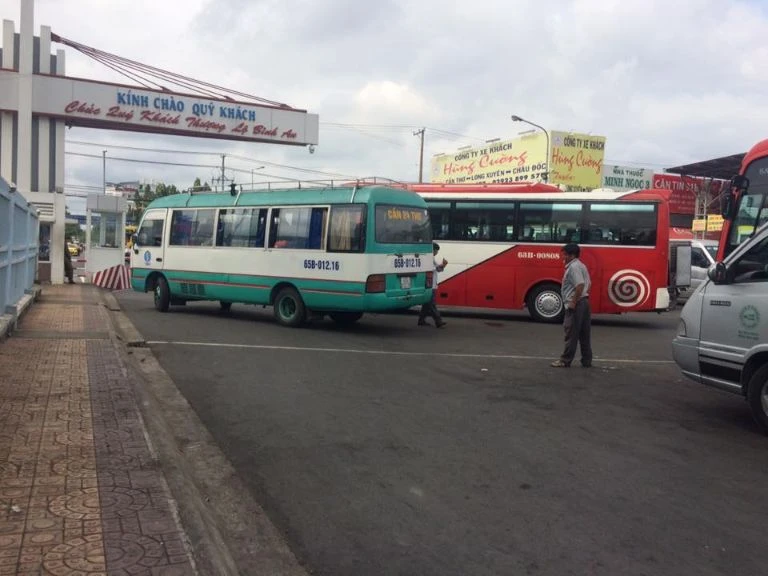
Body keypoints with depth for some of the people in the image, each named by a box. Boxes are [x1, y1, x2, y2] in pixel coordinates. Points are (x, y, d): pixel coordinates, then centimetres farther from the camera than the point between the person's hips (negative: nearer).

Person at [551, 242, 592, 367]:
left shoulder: (573, 267, -14)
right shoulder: (581, 266, 17)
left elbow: (580, 285, -25)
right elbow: (588, 284, 23)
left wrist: (573, 302, -21)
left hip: (575, 304, -10)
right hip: (584, 302, 10)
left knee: (571, 334, -4)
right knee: (584, 334, 10)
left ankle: (565, 361, 1)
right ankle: (586, 361, 14)